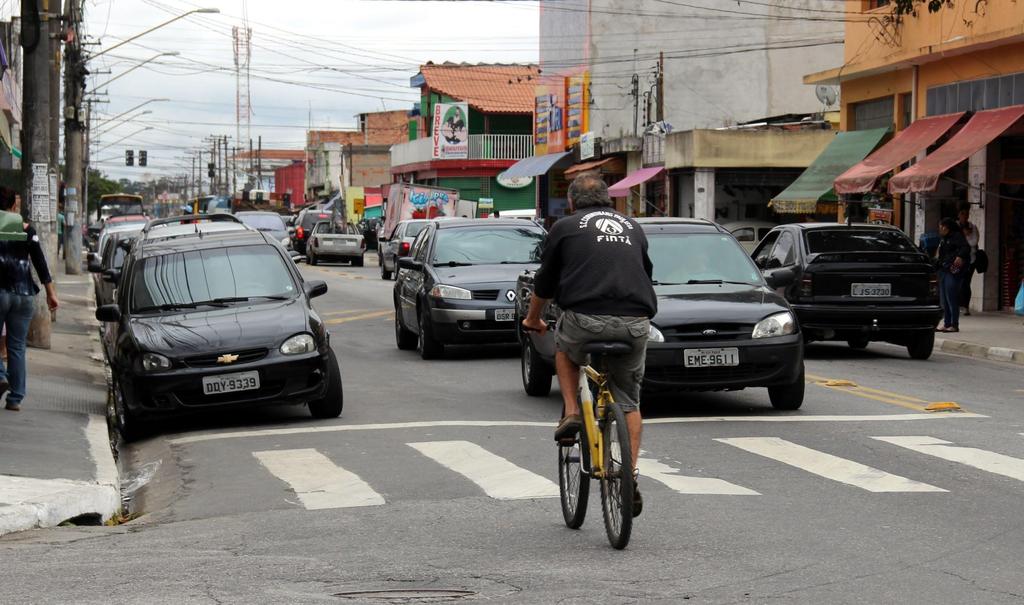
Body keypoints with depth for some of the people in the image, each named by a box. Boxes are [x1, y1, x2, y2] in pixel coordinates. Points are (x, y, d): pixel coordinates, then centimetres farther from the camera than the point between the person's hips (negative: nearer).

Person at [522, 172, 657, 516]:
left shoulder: (565, 227, 12)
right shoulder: (632, 228, 23)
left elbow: (545, 282, 19)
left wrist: (532, 319, 37)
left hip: (586, 319, -3)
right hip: (635, 324, 3)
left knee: (564, 346, 32)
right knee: (629, 404, 16)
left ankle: (572, 413, 16)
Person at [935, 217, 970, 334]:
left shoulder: (956, 236, -7)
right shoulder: (943, 239, 21)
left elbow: (966, 248, -20)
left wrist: (960, 256, -34)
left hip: (953, 271, -10)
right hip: (943, 271, 10)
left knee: (951, 298, -11)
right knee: (945, 300, 11)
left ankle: (954, 325, -9)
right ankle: (946, 324, 16)